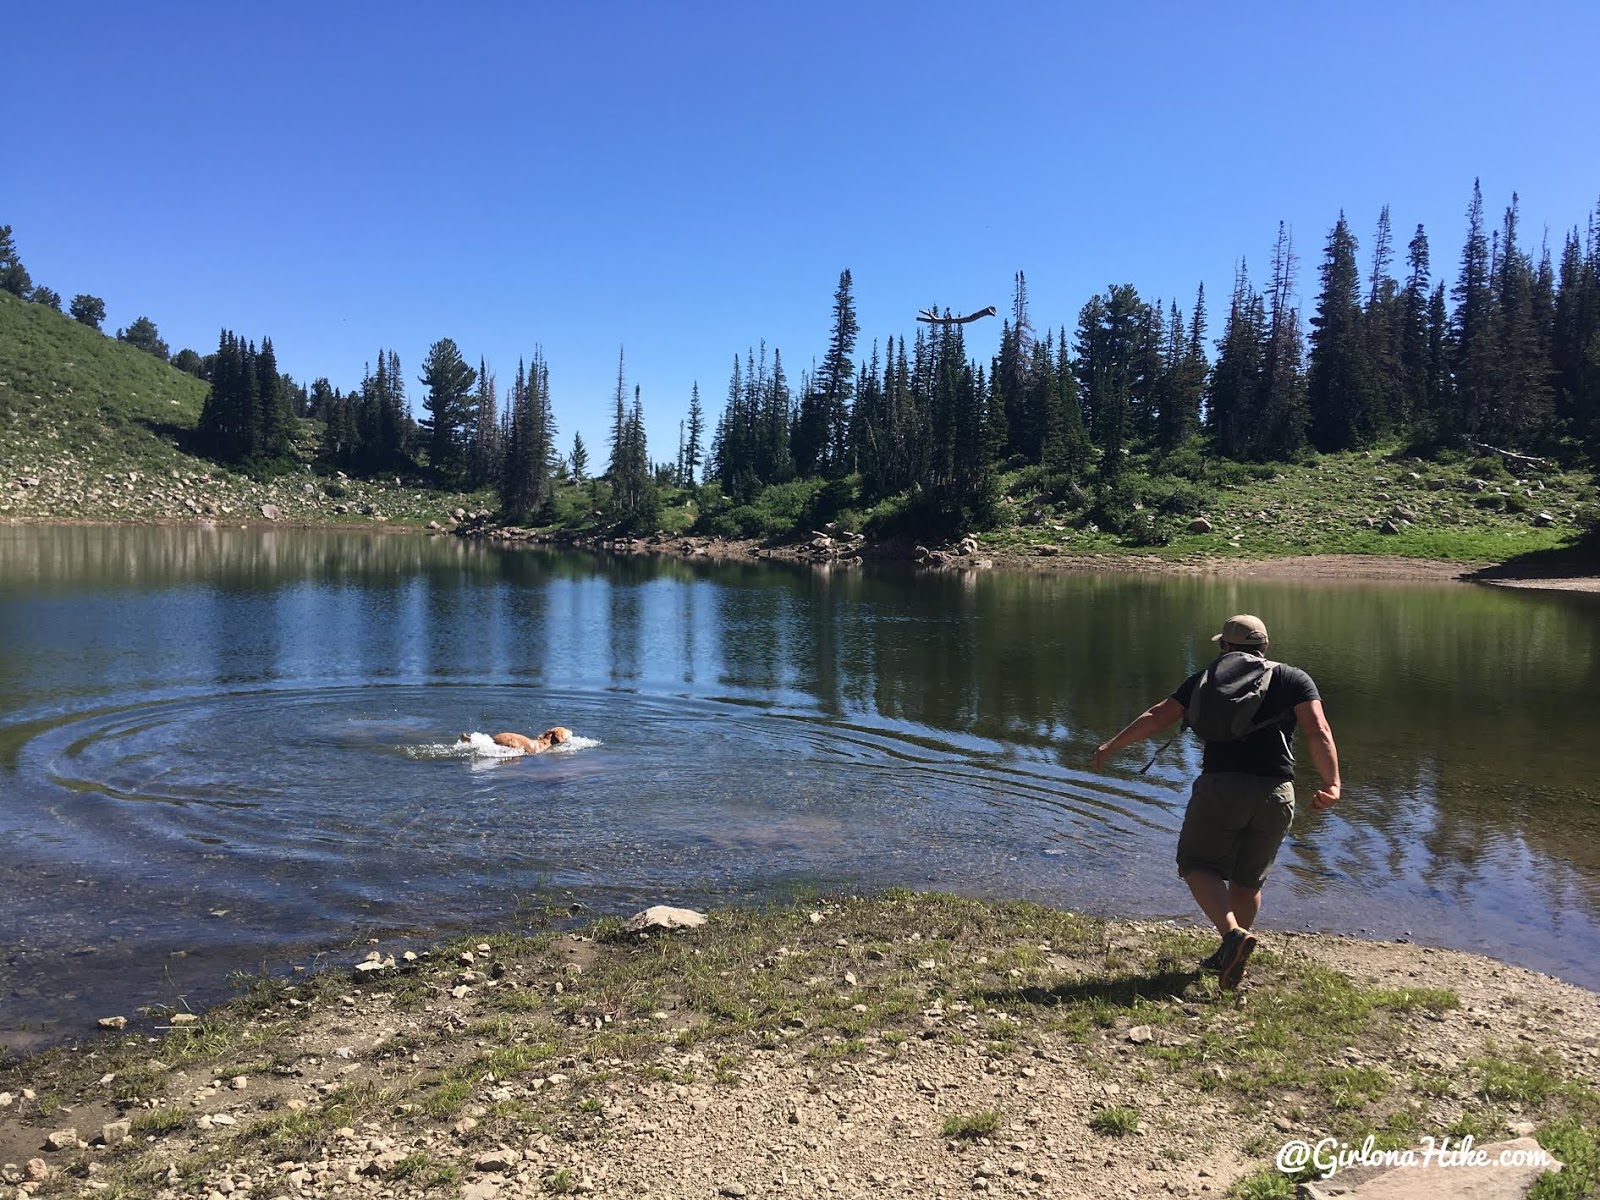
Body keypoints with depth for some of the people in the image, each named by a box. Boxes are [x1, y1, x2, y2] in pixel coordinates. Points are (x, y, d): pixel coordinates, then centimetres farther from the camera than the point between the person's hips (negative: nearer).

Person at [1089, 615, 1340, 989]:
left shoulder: (1209, 678, 10)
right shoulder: (1294, 679, 11)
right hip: (1276, 794, 3)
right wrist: (1331, 784, -7)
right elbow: (1318, 732, -4)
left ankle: (1232, 933, -15)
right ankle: (1228, 957, 25)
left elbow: (1155, 718, 9)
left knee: (1199, 865, 8)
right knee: (1248, 880, 17)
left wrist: (1112, 746, 19)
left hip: (1220, 786, -2)